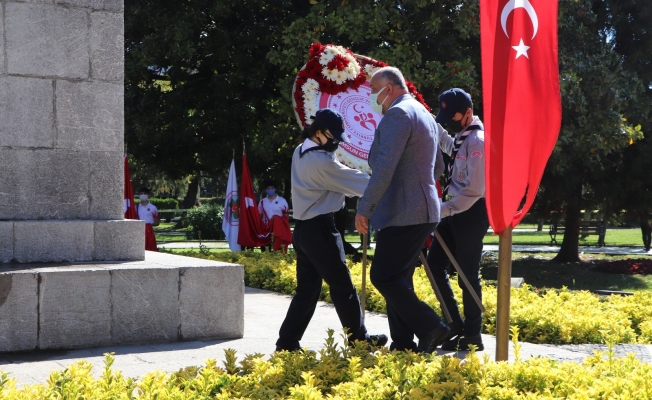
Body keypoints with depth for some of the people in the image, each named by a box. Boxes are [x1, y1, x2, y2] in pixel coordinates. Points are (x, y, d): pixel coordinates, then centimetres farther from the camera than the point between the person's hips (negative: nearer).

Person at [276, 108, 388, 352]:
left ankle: (287, 341, 9)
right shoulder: (321, 161, -19)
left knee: (307, 288, 11)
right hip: (319, 229, -9)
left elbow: (339, 180, 13)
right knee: (342, 287, 3)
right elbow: (355, 181, -14)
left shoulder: (300, 152, 10)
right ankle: (359, 338, 13)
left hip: (302, 228, 9)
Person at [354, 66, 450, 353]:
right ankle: (403, 344, 13)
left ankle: (431, 328, -7)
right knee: (397, 278, 12)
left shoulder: (398, 114, -12)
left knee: (384, 277, -8)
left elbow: (384, 166, -23)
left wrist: (364, 208, -20)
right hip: (421, 210, 10)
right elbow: (431, 166, 29)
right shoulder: (423, 113, 20)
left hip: (403, 214, -10)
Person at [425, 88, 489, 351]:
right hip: (456, 210, 10)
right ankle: (455, 324, 17)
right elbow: (450, 147, 40)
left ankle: (472, 336, 8)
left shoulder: (478, 141, -18)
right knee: (435, 263, 10)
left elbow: (474, 190, -23)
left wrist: (441, 210, -24)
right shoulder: (462, 137, 12)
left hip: (471, 213, -10)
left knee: (467, 275, -3)